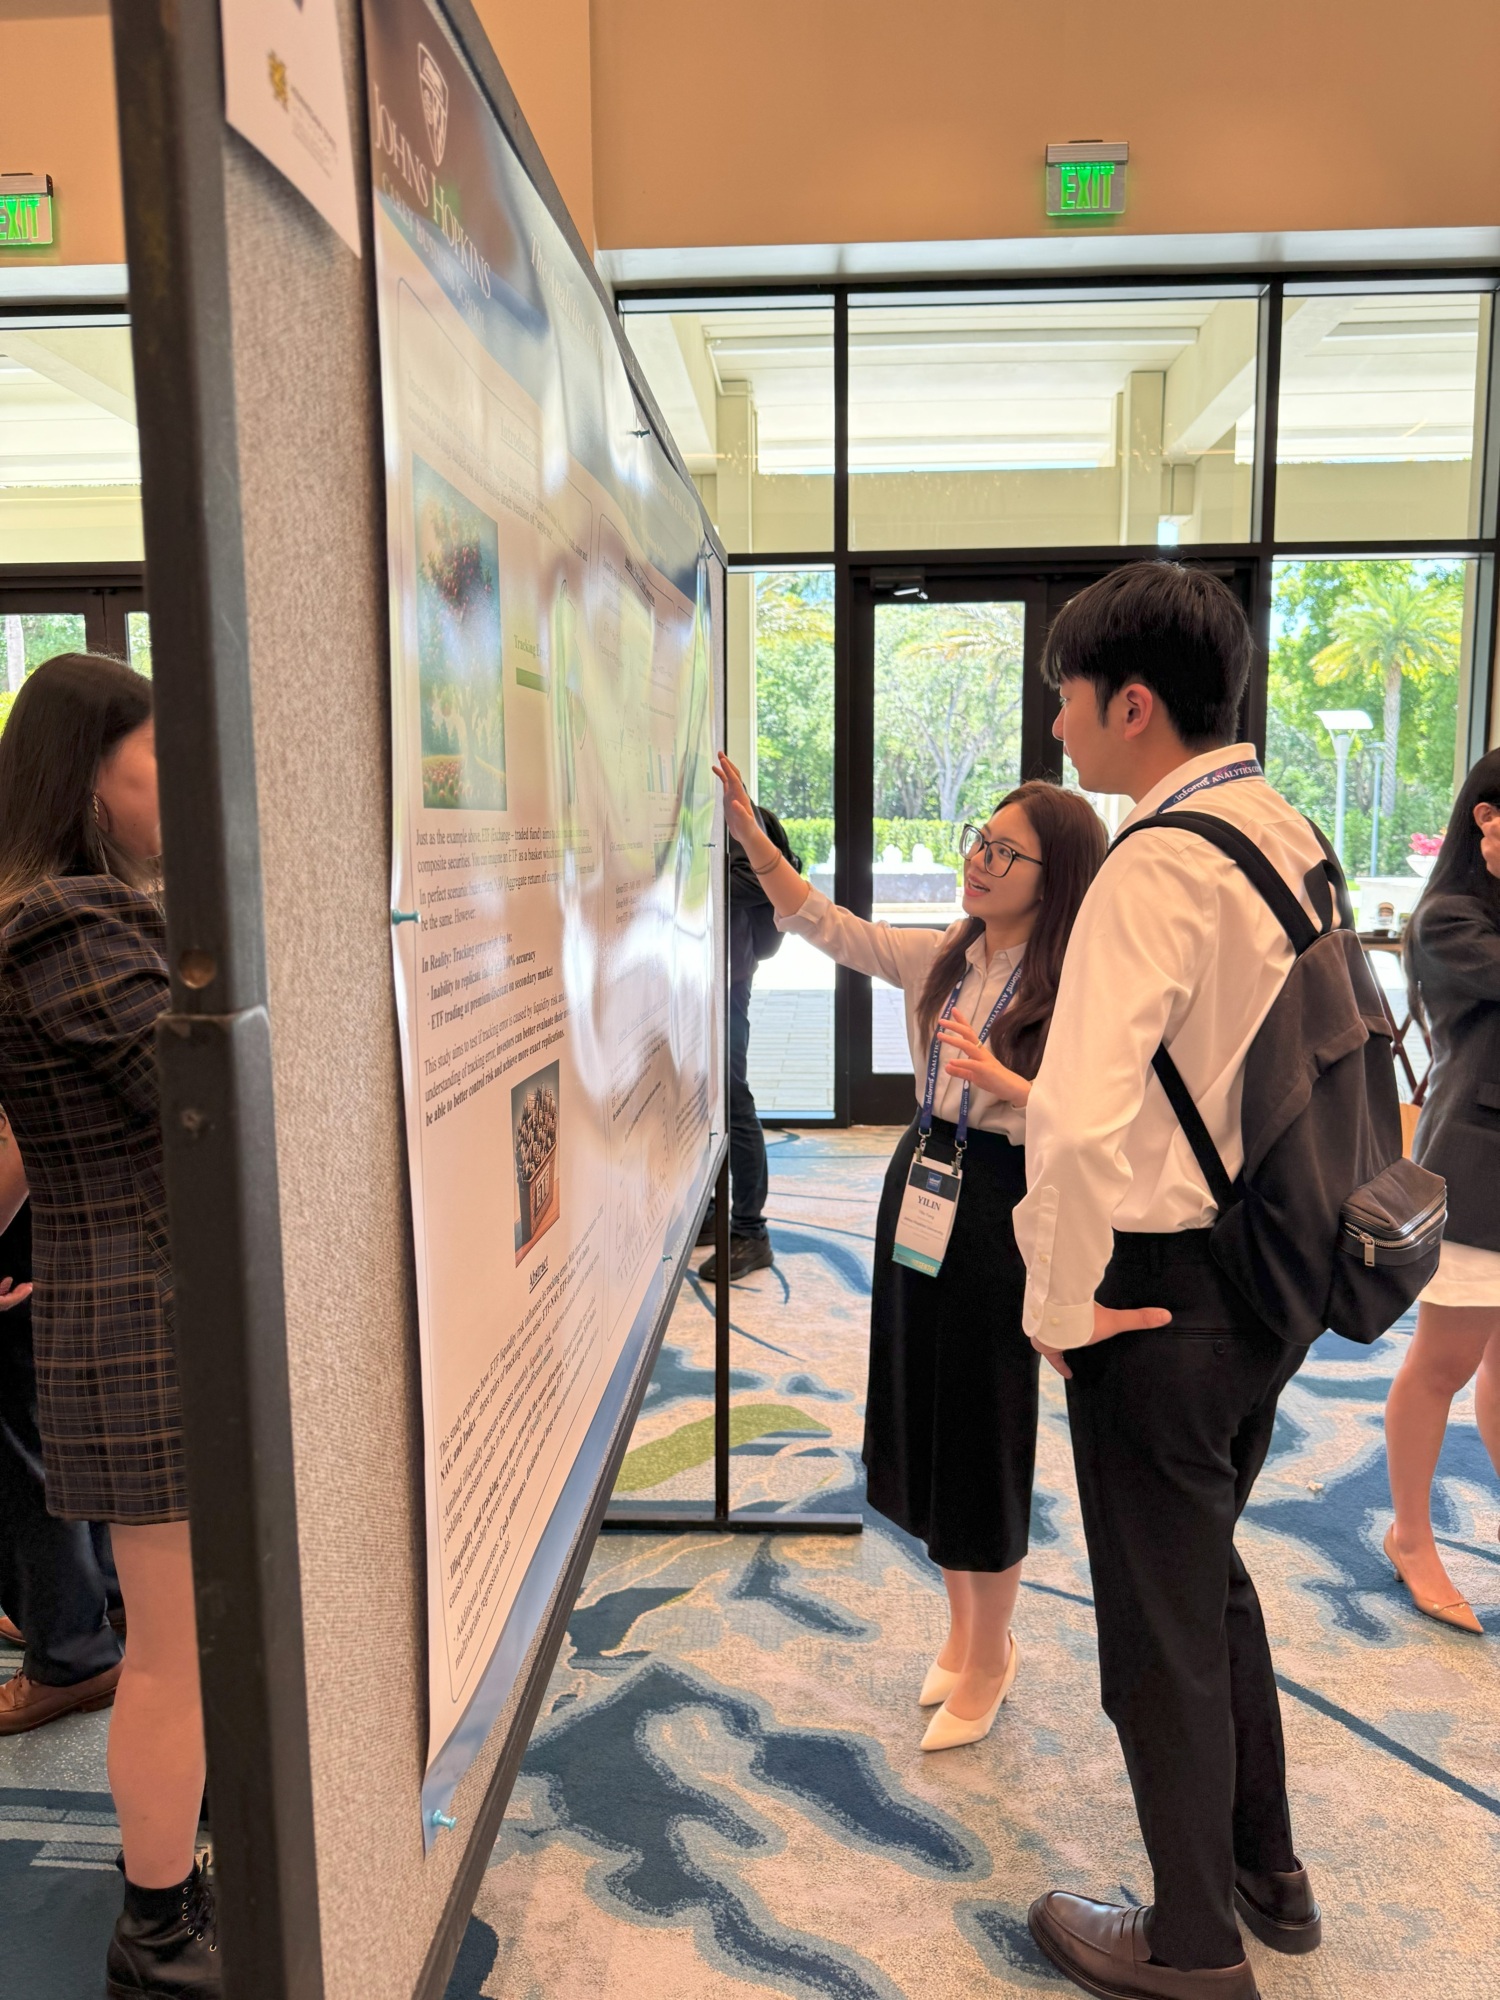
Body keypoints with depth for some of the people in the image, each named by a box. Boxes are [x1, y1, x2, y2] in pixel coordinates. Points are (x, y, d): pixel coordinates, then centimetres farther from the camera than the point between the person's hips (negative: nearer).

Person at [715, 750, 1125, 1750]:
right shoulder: (937, 958, 4)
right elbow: (821, 921, 3)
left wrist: (999, 1079, -32)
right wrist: (747, 826, -6)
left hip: (1004, 1204, -6)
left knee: (983, 1428, 6)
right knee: (923, 1413, 16)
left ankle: (990, 1654, 30)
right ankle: (964, 1624, 38)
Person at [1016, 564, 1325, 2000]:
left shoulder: (1158, 866, -23)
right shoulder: (1291, 836, 6)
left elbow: (1080, 1120, -34)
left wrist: (1059, 1305, -20)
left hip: (1164, 1289, -9)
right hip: (1271, 1277, 9)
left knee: (1160, 1622, 11)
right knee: (1210, 1571, 27)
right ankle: (1267, 1870, 47)